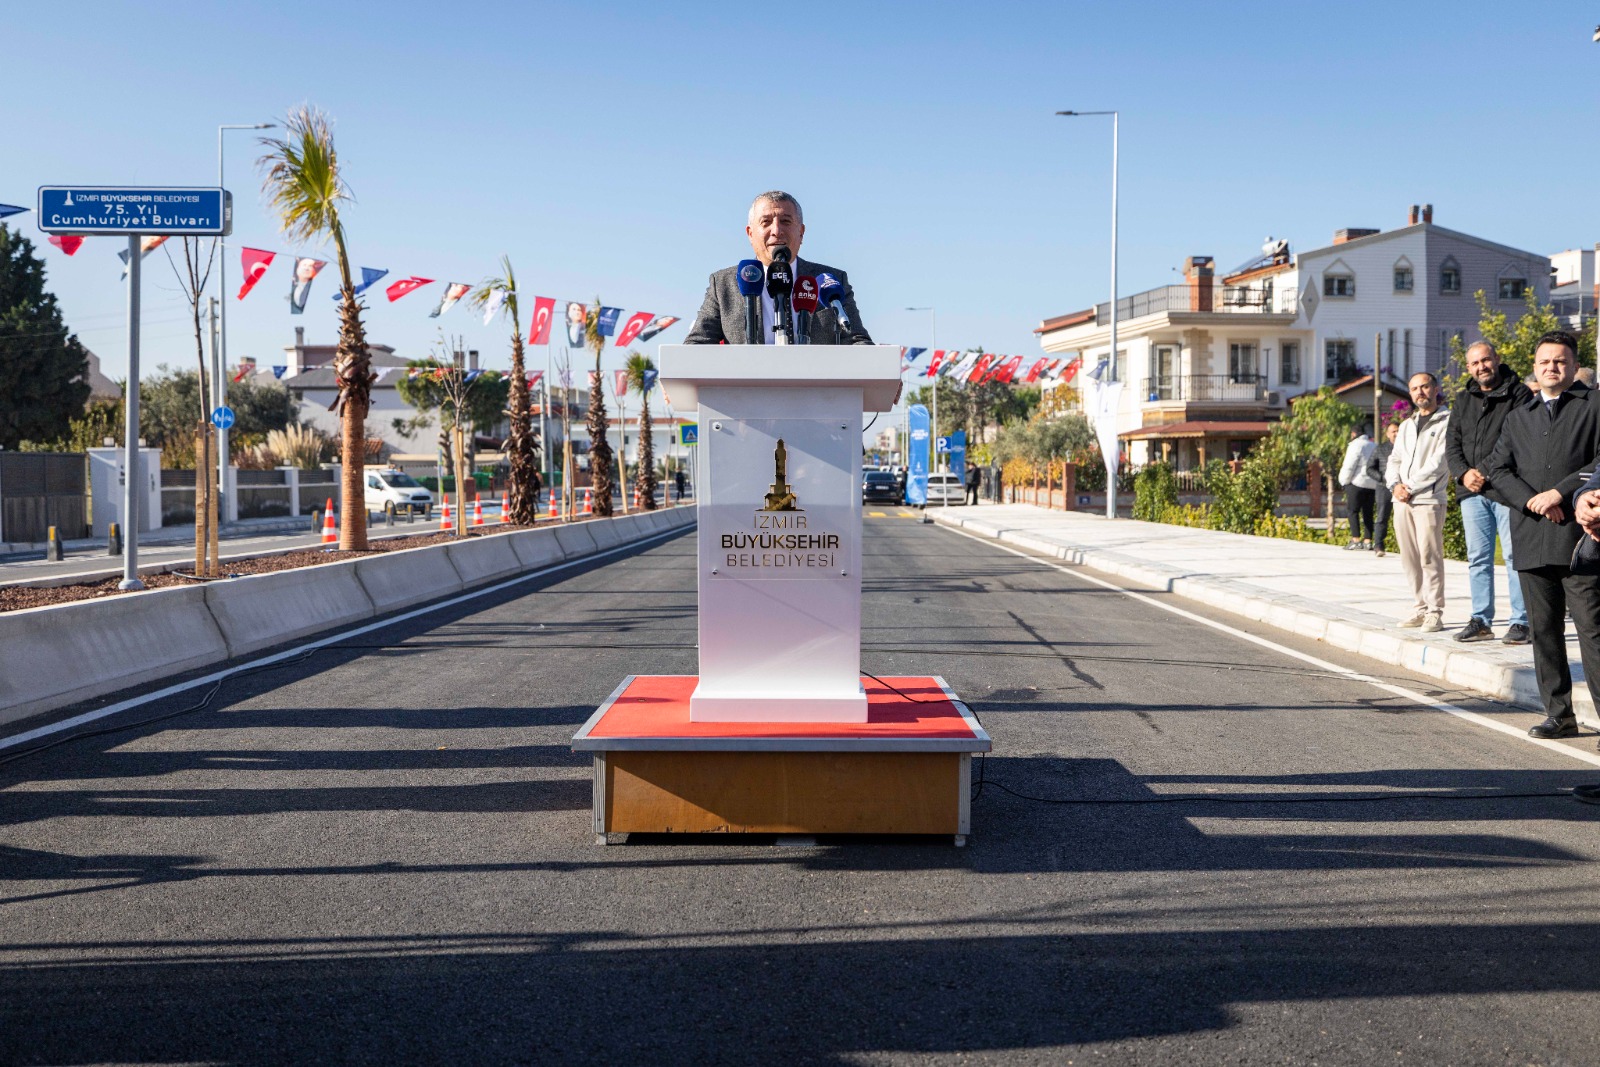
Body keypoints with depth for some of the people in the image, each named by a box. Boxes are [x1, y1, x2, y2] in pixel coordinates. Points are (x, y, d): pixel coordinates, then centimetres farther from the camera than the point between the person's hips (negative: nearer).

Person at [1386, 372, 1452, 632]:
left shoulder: (1447, 422, -1)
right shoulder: (1406, 425, 21)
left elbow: (1439, 462, -9)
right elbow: (1395, 460, 19)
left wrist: (1411, 487, -10)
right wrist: (1395, 484, -1)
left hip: (1428, 500, -6)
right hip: (1402, 501, 6)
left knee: (1430, 557, -9)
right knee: (1410, 559, 6)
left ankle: (1435, 612, -6)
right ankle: (1421, 608, 12)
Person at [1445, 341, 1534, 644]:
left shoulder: (1519, 395, -2)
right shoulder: (1463, 401, 17)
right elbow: (1452, 444, 13)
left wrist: (1485, 472, -14)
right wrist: (1464, 473, -5)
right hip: (1472, 492, 6)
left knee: (1515, 557, -4)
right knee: (1478, 558, 8)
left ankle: (1521, 622, 1)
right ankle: (1481, 621, 14)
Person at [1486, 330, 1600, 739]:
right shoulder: (1517, 418, 20)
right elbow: (1498, 470, 11)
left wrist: (1560, 492, -13)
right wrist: (1531, 500, -5)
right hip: (1532, 539, 5)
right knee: (1544, 629, 7)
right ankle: (1559, 714, 13)